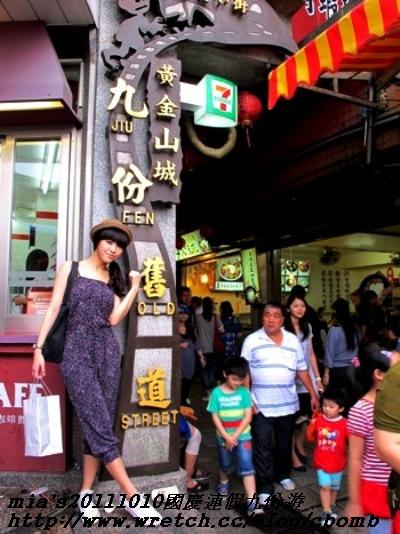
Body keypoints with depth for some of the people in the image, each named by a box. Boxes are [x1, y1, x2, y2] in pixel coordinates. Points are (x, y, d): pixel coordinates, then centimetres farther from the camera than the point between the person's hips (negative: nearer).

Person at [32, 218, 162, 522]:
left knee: (96, 427, 6)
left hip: (107, 352, 4)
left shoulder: (113, 278, 13)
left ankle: (86, 493, 21)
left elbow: (114, 318, 0)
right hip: (77, 353, -4)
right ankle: (132, 497, 0)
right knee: (100, 428, -7)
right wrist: (39, 348, -3)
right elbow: (54, 308, 1)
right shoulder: (71, 268, 4)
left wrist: (135, 287, 0)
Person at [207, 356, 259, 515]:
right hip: (223, 437, 1)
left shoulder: (244, 392, -10)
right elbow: (215, 417, -10)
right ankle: (224, 482, 51)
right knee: (225, 464, 21)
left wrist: (235, 435, -15)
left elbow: (248, 416, -10)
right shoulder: (217, 393, -12)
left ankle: (252, 501, -5)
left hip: (243, 437, -1)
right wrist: (226, 436, -16)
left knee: (247, 467, -8)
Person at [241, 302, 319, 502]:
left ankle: (283, 474, 41)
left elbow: (302, 370, 8)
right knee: (262, 447, 3)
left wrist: (313, 394, 6)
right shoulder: (252, 341, -8)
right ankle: (265, 486, 18)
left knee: (285, 443, 20)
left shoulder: (293, 340, 2)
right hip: (261, 406, -3)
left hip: (287, 404, 3)